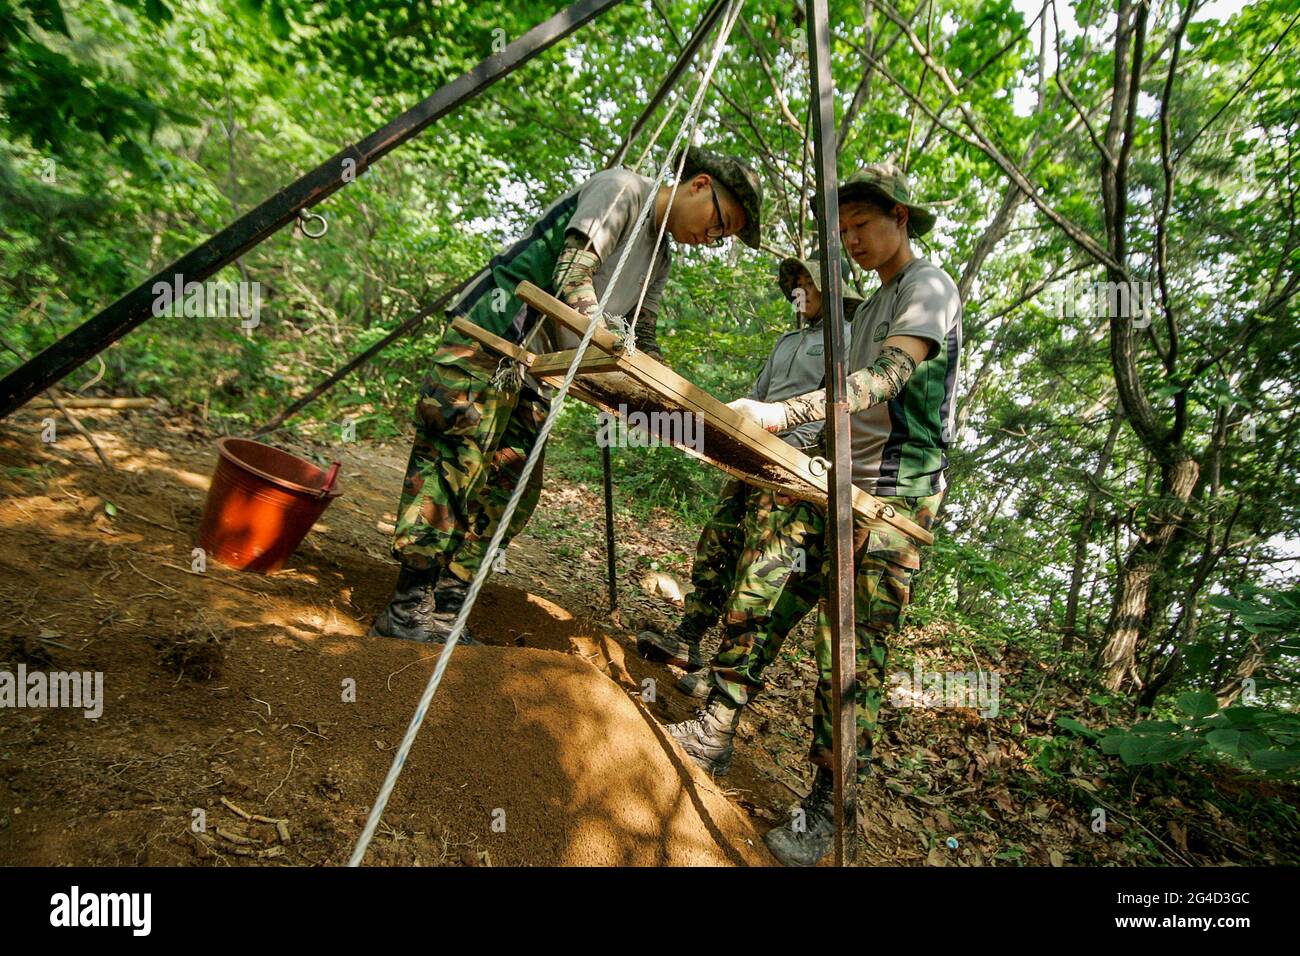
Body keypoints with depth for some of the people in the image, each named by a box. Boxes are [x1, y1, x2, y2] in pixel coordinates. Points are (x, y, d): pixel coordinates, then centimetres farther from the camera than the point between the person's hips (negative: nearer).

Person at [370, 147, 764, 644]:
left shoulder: (659, 260, 23)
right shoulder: (623, 188, -3)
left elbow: (643, 346, 23)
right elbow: (572, 275, -15)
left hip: (533, 366, 9)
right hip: (489, 334, -9)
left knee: (512, 491, 2)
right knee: (454, 458, -13)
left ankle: (443, 612, 7)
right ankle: (407, 608, -6)